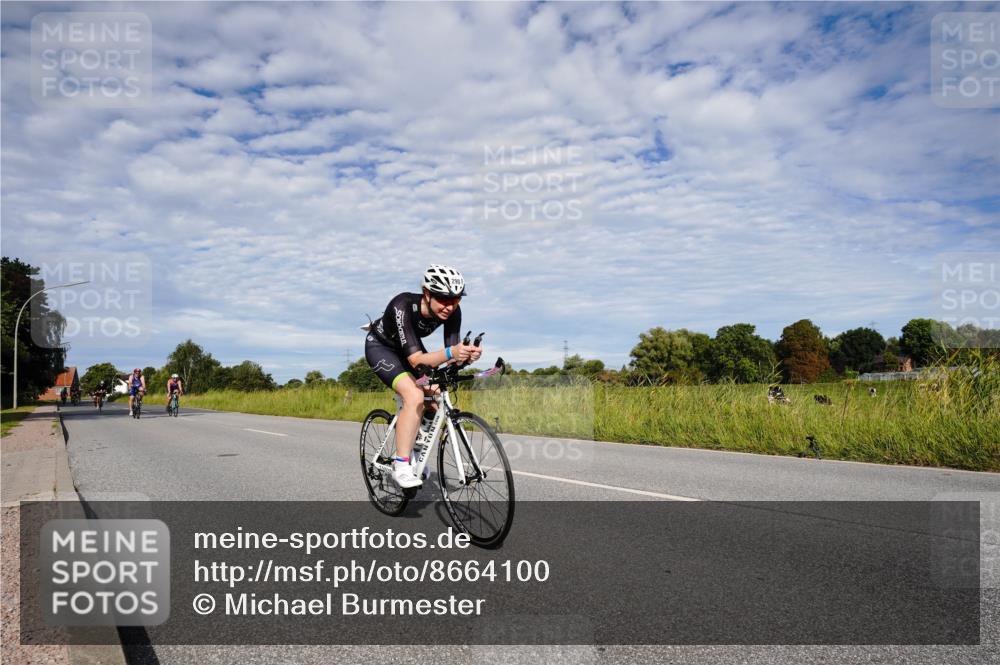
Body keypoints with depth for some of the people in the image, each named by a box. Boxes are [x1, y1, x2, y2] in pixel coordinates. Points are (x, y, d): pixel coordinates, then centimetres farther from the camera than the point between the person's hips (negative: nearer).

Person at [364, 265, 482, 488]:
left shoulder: (452, 311, -24)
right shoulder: (403, 306, -39)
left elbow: (452, 352, -25)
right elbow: (415, 359, -45)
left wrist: (467, 354, -48)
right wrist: (450, 353, -61)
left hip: (410, 347, 6)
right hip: (380, 347, -6)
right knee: (414, 396, -27)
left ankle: (416, 451, 13)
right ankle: (400, 466, -19)